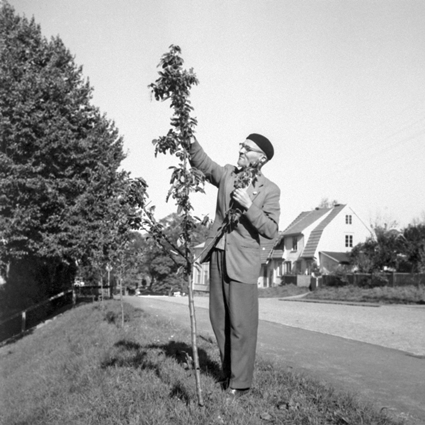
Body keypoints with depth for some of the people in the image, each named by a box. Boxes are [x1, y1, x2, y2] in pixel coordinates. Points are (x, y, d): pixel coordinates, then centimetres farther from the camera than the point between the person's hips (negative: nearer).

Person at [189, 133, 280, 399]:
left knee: (241, 323, -3)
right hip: (217, 254, 5)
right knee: (219, 319, 12)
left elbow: (271, 231, -10)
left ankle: (240, 382, 10)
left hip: (242, 259, -5)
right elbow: (199, 160, 8)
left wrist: (249, 206, -21)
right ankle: (228, 373, 26)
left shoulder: (269, 190, -5)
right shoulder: (227, 174, 8)